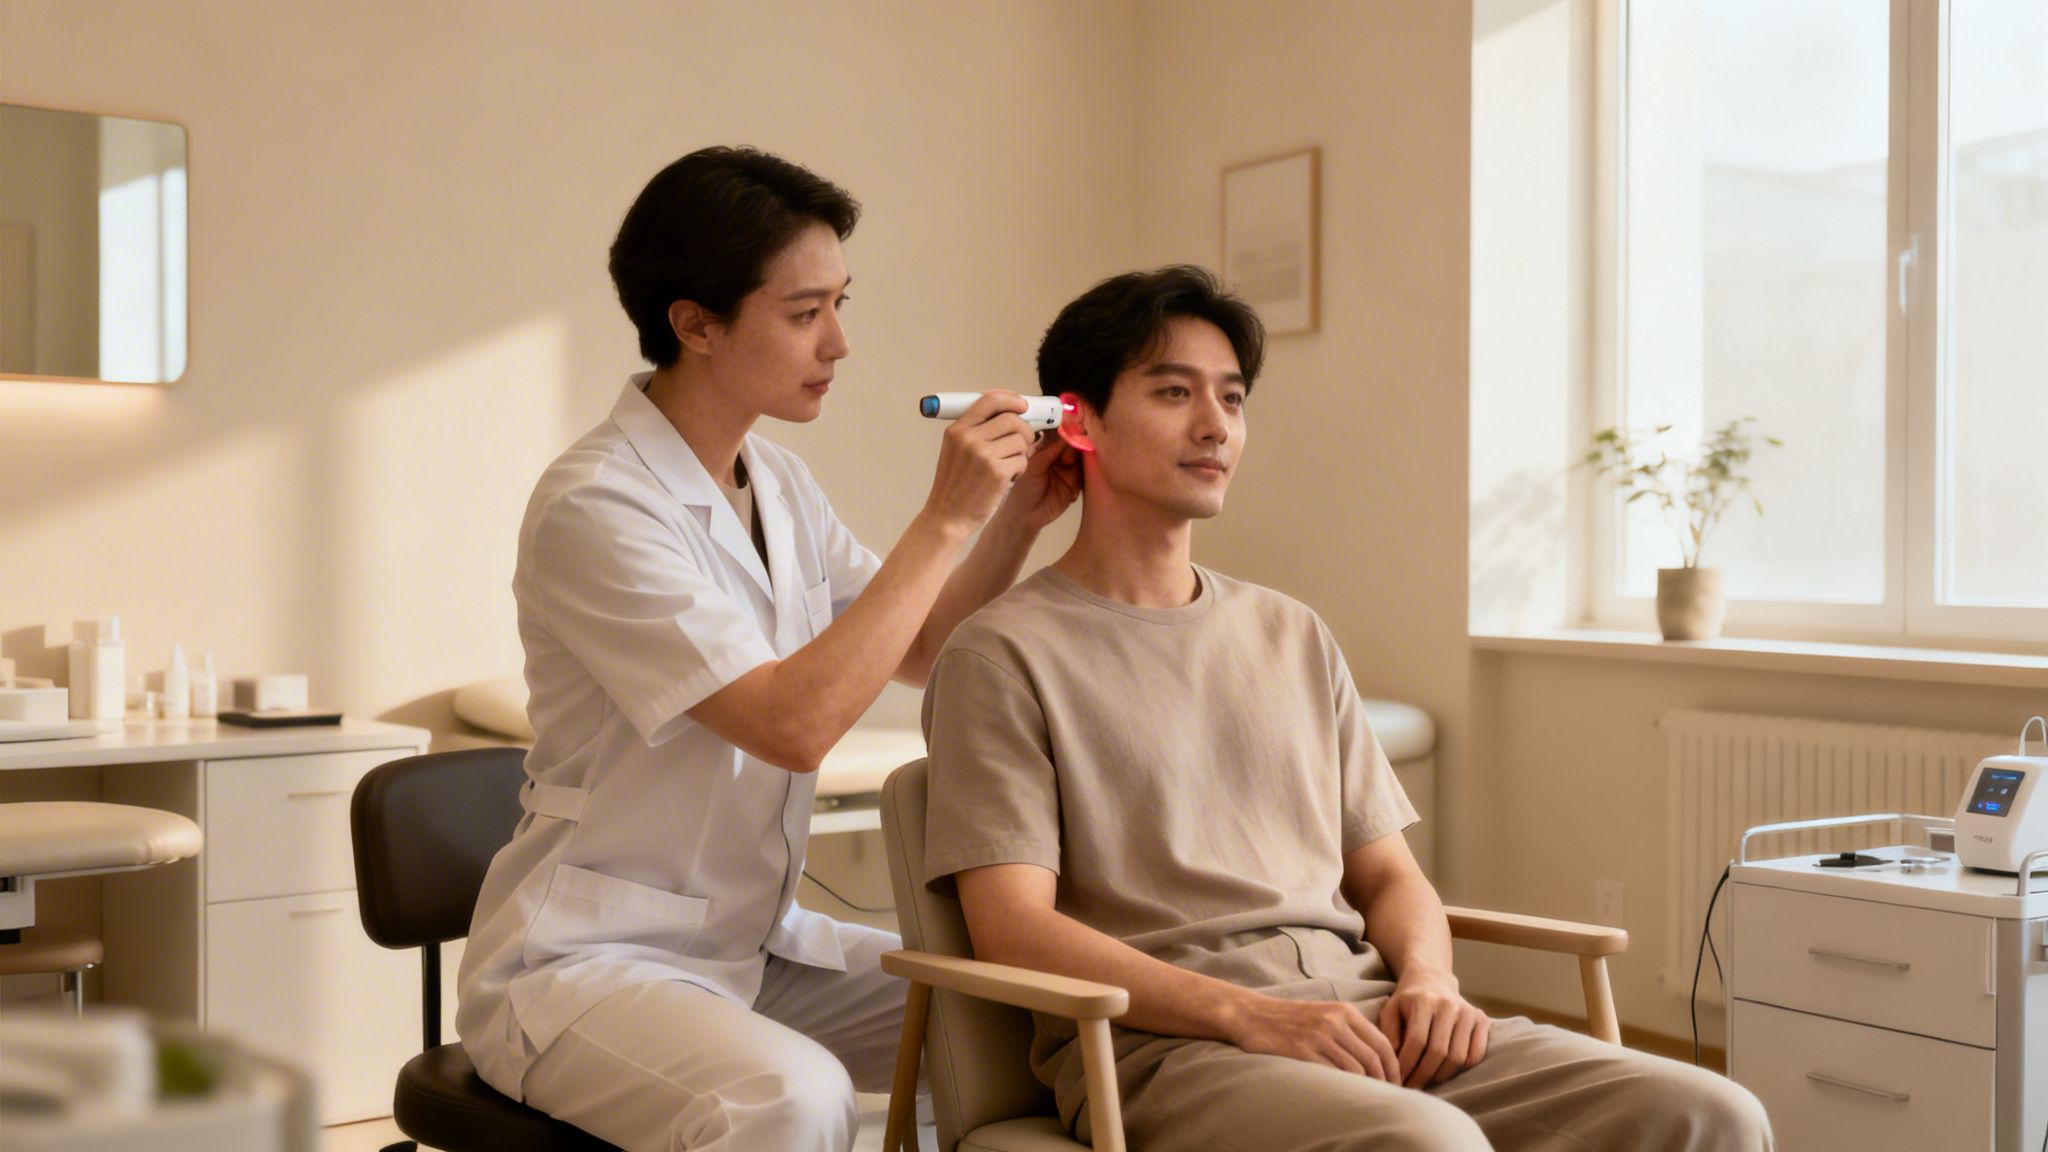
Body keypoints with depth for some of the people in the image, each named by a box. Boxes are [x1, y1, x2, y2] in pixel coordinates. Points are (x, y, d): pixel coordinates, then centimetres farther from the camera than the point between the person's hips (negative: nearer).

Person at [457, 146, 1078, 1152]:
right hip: (583, 960, -8)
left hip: (754, 944, 8)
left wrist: (1017, 519, -1)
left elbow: (918, 656, 15)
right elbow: (796, 723, -26)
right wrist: (947, 518, -22)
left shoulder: (777, 484, 7)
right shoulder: (594, 507, -19)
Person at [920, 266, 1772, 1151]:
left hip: (1364, 1016, 6)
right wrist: (1253, 1016, -17)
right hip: (1164, 1043, -6)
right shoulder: (1003, 654, 2)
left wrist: (1427, 978, -1)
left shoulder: (1294, 637, 22)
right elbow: (1015, 930, -7)